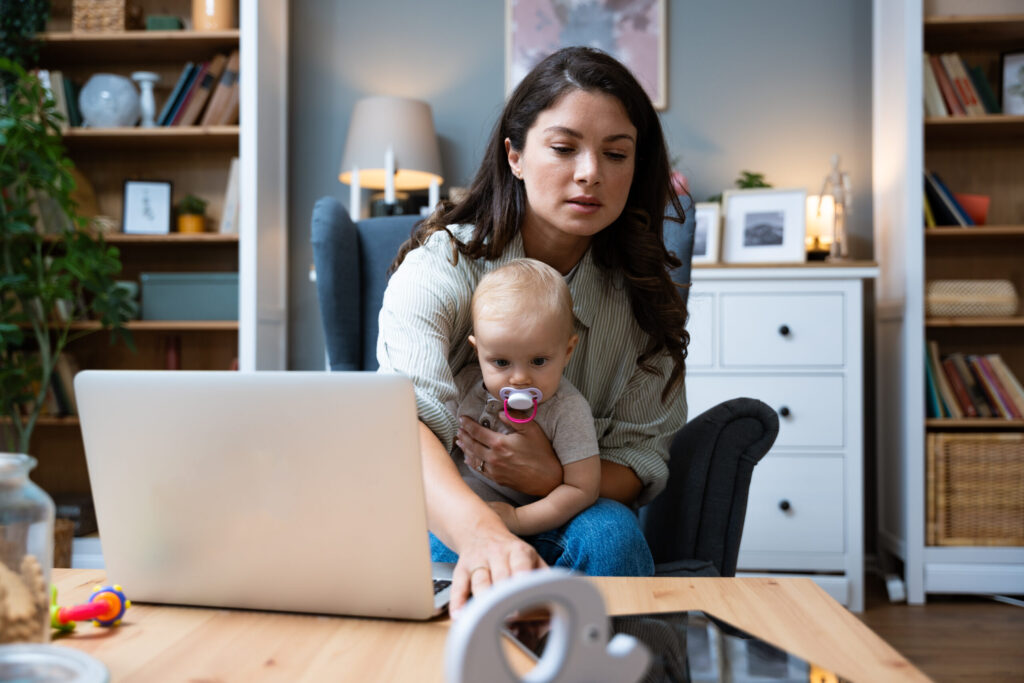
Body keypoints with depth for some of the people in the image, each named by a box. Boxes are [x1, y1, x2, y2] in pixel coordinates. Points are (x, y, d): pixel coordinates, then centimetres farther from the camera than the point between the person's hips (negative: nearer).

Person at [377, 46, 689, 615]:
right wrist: (480, 531, -56)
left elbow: (642, 460, -3)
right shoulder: (441, 268, -16)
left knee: (611, 533, -30)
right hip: (446, 521, -3)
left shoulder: (642, 291, -4)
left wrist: (553, 476, -26)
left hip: (575, 514, 4)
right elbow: (408, 418, -34)